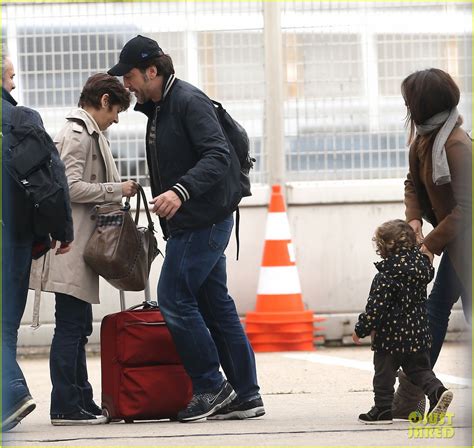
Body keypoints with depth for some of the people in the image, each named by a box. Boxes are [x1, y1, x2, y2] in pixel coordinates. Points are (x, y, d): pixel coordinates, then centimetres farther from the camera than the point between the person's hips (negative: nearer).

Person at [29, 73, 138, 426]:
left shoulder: (86, 134, 21)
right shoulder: (77, 135, -10)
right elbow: (71, 187, -19)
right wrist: (117, 190, -12)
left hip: (80, 247, 11)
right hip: (71, 246, -11)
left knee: (78, 326, 12)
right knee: (70, 326, -9)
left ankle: (82, 403, 16)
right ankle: (66, 407, -9)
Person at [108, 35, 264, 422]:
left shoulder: (189, 102, -13)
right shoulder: (158, 108, 17)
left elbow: (218, 155, -24)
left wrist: (181, 191, -35)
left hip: (202, 221, -10)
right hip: (192, 225, 10)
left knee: (174, 298, -10)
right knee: (216, 304, 9)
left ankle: (211, 387, -4)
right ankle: (246, 395, 11)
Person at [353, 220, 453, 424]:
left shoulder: (384, 278, -19)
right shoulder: (421, 266, -1)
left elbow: (375, 309, -19)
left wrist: (360, 330, -10)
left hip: (390, 335, -6)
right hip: (418, 334, 6)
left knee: (384, 373, 8)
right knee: (419, 369, 14)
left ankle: (383, 409, 13)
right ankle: (437, 391, -9)